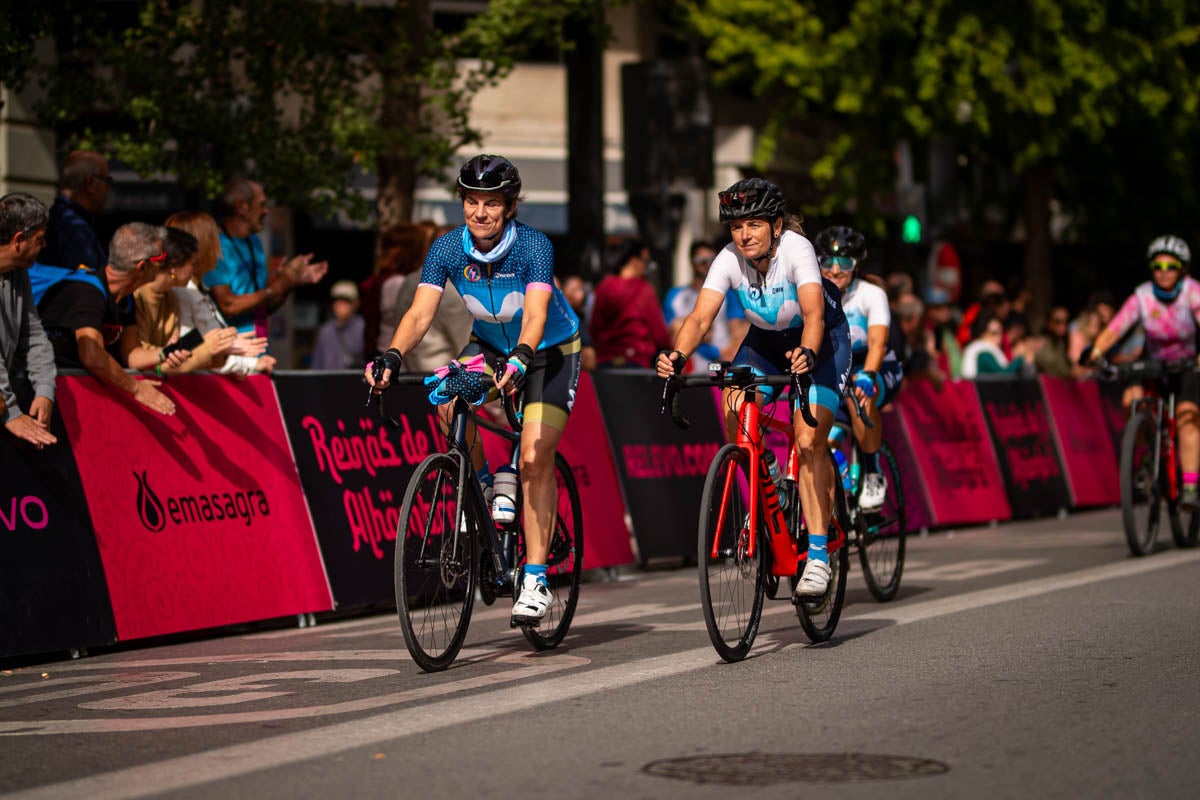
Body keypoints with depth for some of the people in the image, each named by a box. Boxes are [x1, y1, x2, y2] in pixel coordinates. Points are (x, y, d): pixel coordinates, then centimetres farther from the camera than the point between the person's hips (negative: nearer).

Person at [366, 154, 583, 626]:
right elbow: (420, 313, -26)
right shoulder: (448, 249, -18)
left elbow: (535, 315, -41)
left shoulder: (533, 247, -29)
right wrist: (392, 357, -45)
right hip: (490, 343, 4)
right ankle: (479, 487, -1)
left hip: (551, 349, -4)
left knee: (534, 459, -16)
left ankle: (535, 580, -12)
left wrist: (519, 358, -61)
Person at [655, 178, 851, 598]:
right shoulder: (729, 259, -20)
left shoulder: (797, 249, -30)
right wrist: (677, 356, -50)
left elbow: (813, 313, -43)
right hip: (765, 340, 4)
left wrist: (806, 354, -63)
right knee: (734, 410, -22)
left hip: (819, 341, -4)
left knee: (809, 441, -21)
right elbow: (700, 317, -30)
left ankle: (817, 554, -18)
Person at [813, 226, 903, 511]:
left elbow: (877, 343, -29)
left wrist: (867, 376, -49)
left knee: (859, 393, -38)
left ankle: (874, 476, -22)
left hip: (880, 373, -3)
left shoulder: (872, 294, -17)